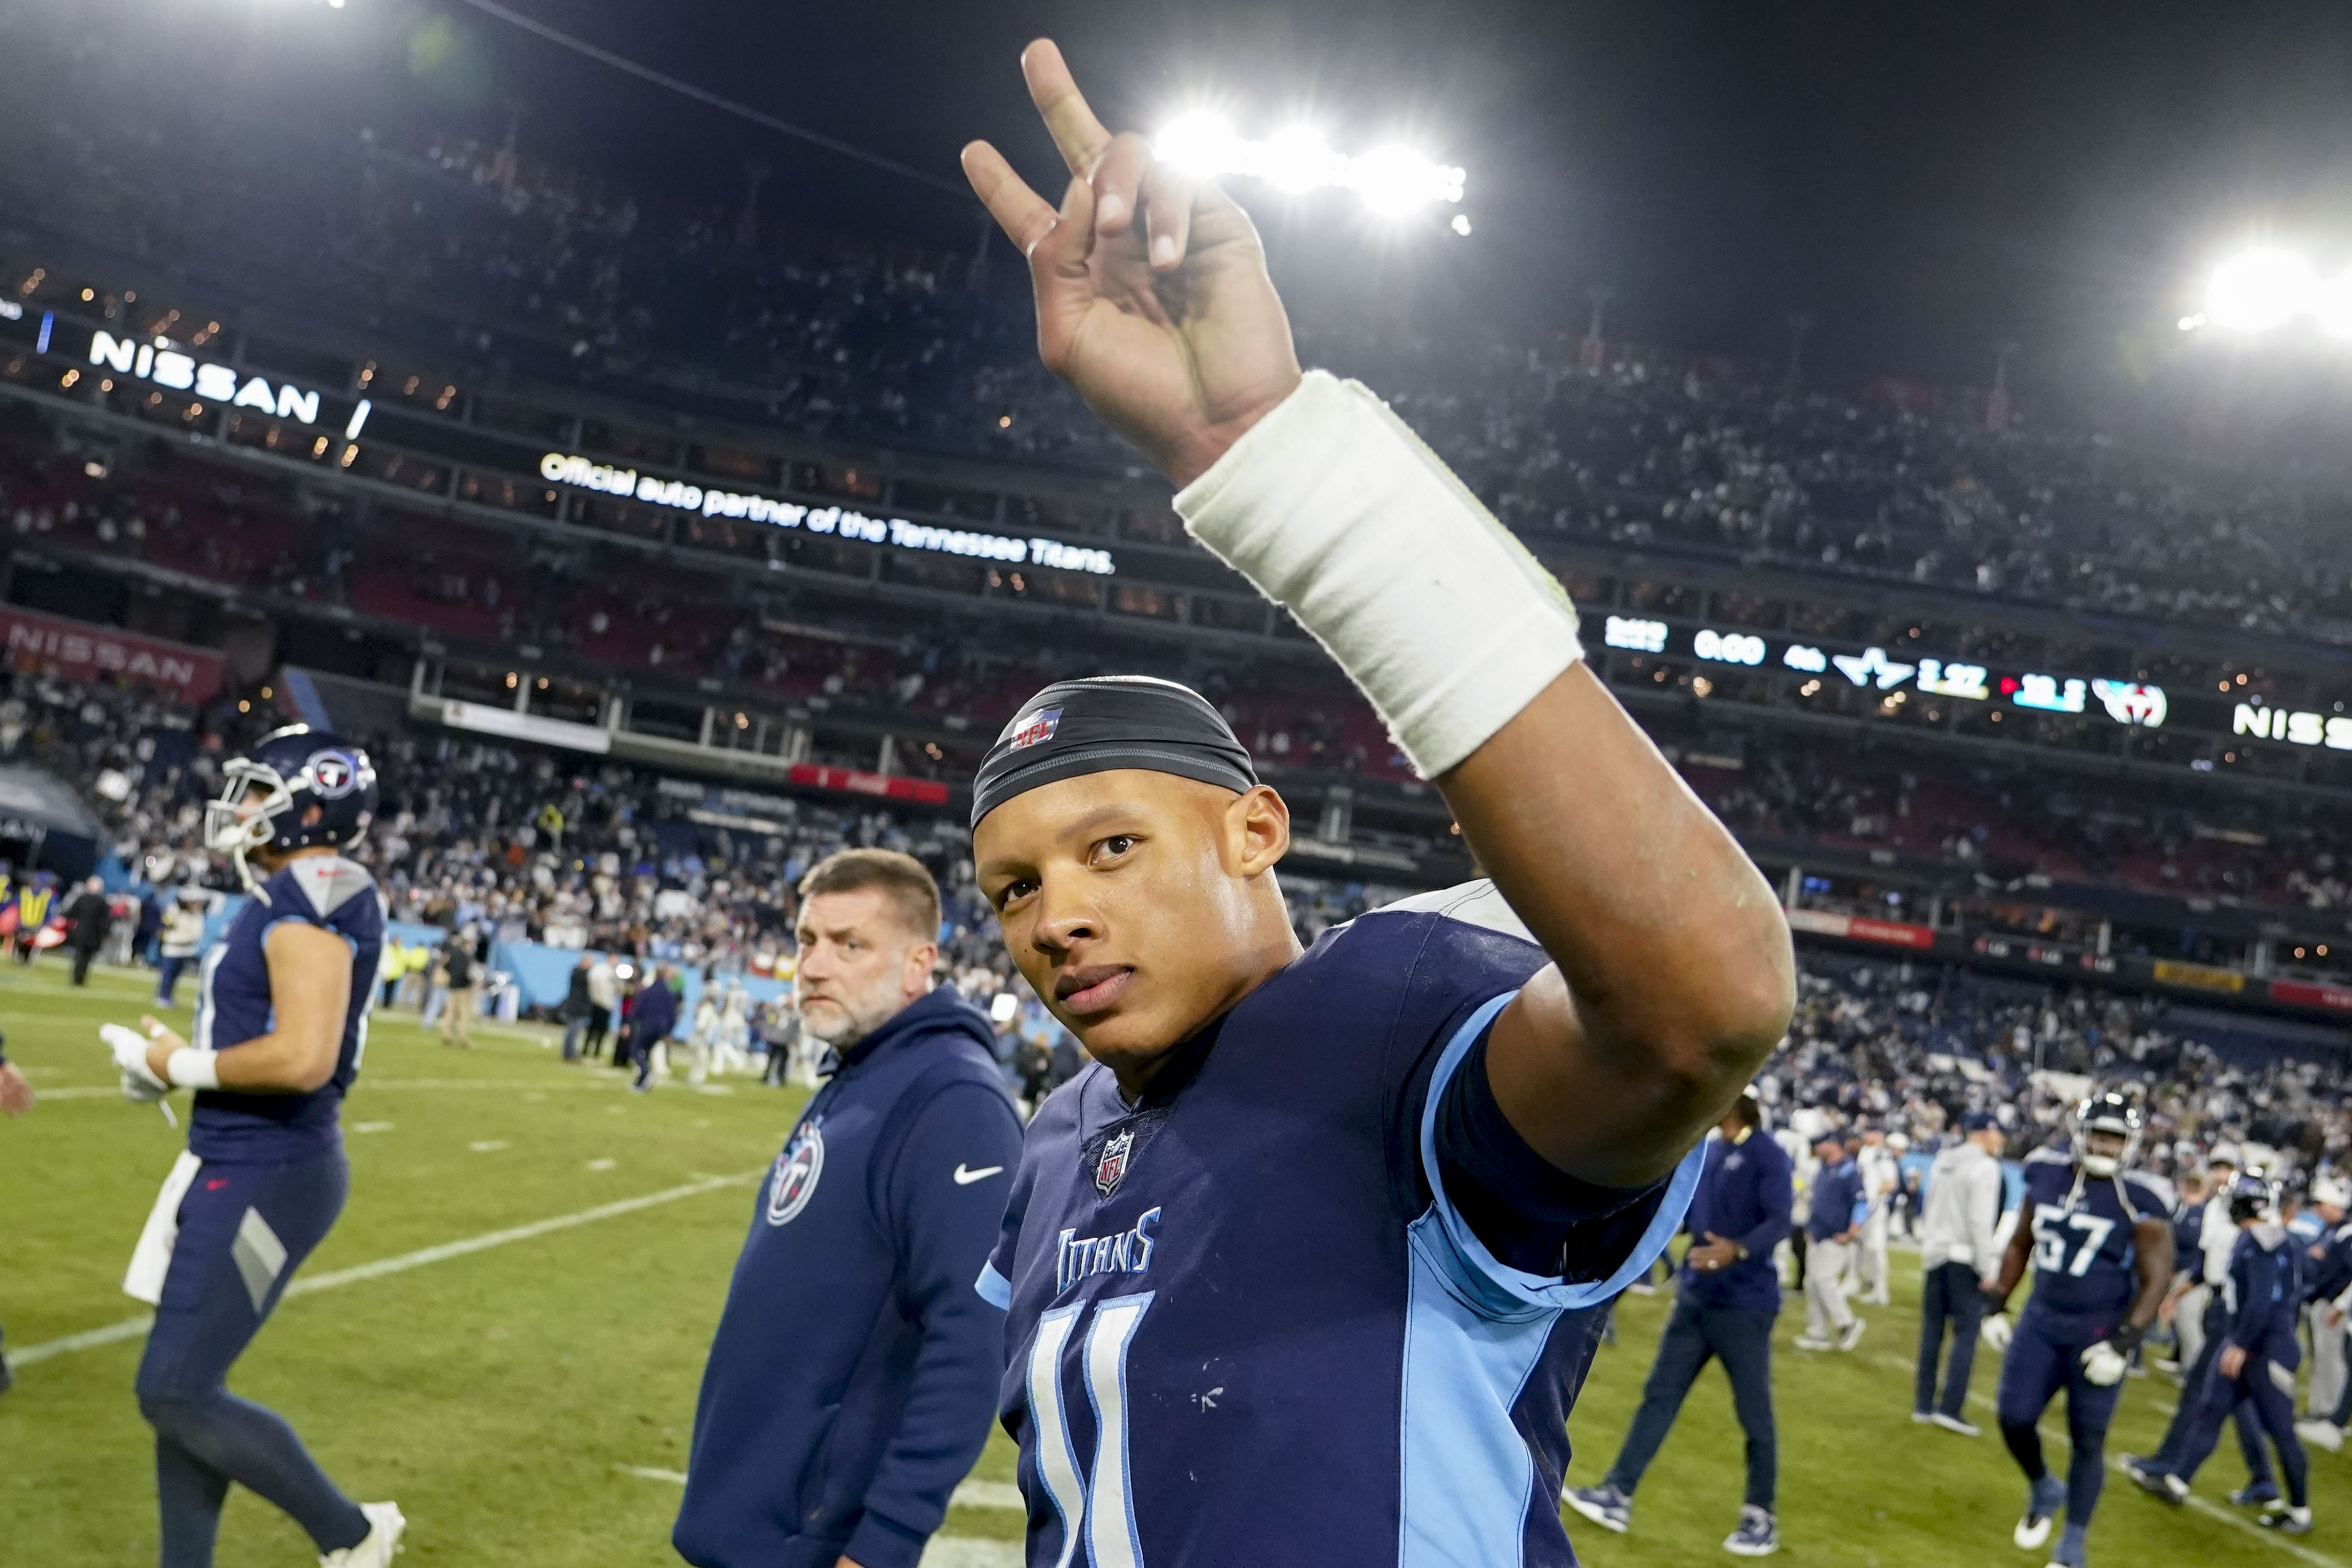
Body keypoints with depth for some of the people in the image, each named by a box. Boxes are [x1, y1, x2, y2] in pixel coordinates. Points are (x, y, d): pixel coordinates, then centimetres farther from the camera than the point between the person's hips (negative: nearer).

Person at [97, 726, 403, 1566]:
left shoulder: (311, 900, -19)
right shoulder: (295, 898, 12)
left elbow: (304, 1058, -29)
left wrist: (181, 1066, -15)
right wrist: (176, 1058, 7)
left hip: (265, 1176, -10)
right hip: (244, 1164, 10)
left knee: (177, 1394, -5)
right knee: (183, 1386, 14)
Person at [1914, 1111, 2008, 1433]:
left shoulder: (1942, 1162, 11)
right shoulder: (1985, 1168, -12)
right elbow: (1980, 1222, -16)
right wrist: (1988, 1271, -13)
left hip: (1935, 1255, 7)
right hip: (1966, 1259, -7)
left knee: (1932, 1330, 11)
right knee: (1966, 1333, -5)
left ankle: (1923, 1404, 16)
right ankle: (1951, 1407, -11)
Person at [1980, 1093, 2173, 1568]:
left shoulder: (2138, 1204, -12)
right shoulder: (2047, 1177, 2)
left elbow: (2157, 1279, -10)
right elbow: (2020, 1244, 15)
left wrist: (2123, 1343, -17)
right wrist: (1996, 1304, 12)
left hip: (2099, 1332, -4)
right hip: (2041, 1321, 4)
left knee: (2087, 1440, 2)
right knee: (2014, 1418, -2)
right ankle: (2043, 1491, 29)